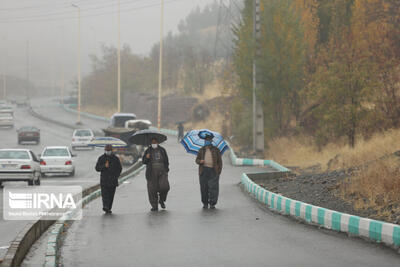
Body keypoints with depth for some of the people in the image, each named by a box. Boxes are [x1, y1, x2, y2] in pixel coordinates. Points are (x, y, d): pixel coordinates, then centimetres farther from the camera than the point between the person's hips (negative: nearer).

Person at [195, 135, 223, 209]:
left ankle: (212, 204, -4)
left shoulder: (216, 150, 7)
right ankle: (205, 203, 10)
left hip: (213, 170, -2)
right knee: (204, 187, 0)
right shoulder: (201, 150, 11)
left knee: (213, 187, -8)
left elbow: (219, 160, 7)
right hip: (204, 171, 2)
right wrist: (200, 161, -10)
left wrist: (219, 170, -3)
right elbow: (197, 160, 13)